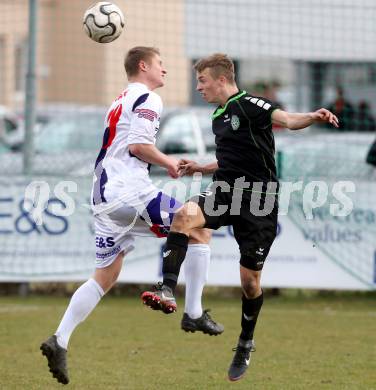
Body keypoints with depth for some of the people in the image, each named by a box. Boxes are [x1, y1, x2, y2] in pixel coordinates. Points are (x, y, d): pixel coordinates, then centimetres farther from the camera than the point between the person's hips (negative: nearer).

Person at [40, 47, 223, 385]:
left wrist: (165, 163, 23)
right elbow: (138, 145, -16)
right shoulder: (148, 99, -4)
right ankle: (194, 313, 1)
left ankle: (60, 341, -1)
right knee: (200, 231, 3)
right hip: (131, 191, -9)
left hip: (104, 198, 9)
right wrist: (168, 162, -2)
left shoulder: (120, 101, 26)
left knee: (104, 278, 10)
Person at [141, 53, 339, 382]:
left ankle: (246, 343, 23)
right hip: (225, 194, 6)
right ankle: (168, 291, -32)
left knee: (250, 280, 1)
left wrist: (312, 117, -46)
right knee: (185, 215, -26)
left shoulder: (248, 105, -9)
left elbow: (285, 119, -27)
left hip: (258, 201, -6)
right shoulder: (218, 118, 17)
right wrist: (200, 168, 20)